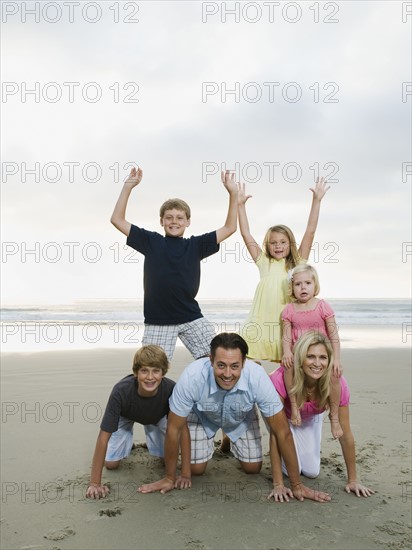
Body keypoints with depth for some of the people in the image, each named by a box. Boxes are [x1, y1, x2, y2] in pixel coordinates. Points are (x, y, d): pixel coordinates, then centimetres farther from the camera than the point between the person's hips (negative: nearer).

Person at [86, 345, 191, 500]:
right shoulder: (121, 391, -42)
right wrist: (95, 483, -38)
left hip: (157, 416, 1)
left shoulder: (171, 389, -39)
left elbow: (183, 429, -30)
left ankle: (150, 431, 23)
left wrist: (186, 474, -32)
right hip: (125, 417, -1)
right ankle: (127, 443, 24)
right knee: (111, 463, -7)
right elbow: (104, 435, -38)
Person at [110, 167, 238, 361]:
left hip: (192, 318, 1)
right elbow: (117, 220, 3)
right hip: (157, 321, -1)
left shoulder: (195, 245, 7)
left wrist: (233, 194, -2)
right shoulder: (151, 241, 4)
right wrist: (127, 187, -5)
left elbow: (229, 228, 7)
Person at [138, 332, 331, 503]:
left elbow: (282, 432, -29)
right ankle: (209, 442, 27)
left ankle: (232, 441, 30)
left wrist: (296, 485, -23)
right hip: (202, 417, -1)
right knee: (196, 469, -5)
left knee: (253, 468, -1)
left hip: (241, 418, 1)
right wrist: (169, 479, -16)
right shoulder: (192, 377, -42)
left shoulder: (258, 377, -40)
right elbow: (174, 430, -27)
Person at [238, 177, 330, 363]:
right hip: (260, 326, 1)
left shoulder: (297, 264, 9)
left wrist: (316, 200, -2)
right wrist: (240, 204, 7)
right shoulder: (264, 263, 12)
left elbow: (310, 231, 3)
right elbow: (246, 235, 10)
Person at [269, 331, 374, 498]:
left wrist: (353, 480, -13)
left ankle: (306, 448, 29)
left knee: (311, 471, -3)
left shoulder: (336, 383, -32)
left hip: (310, 418, 3)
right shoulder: (281, 379, -42)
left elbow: (345, 434, -20)